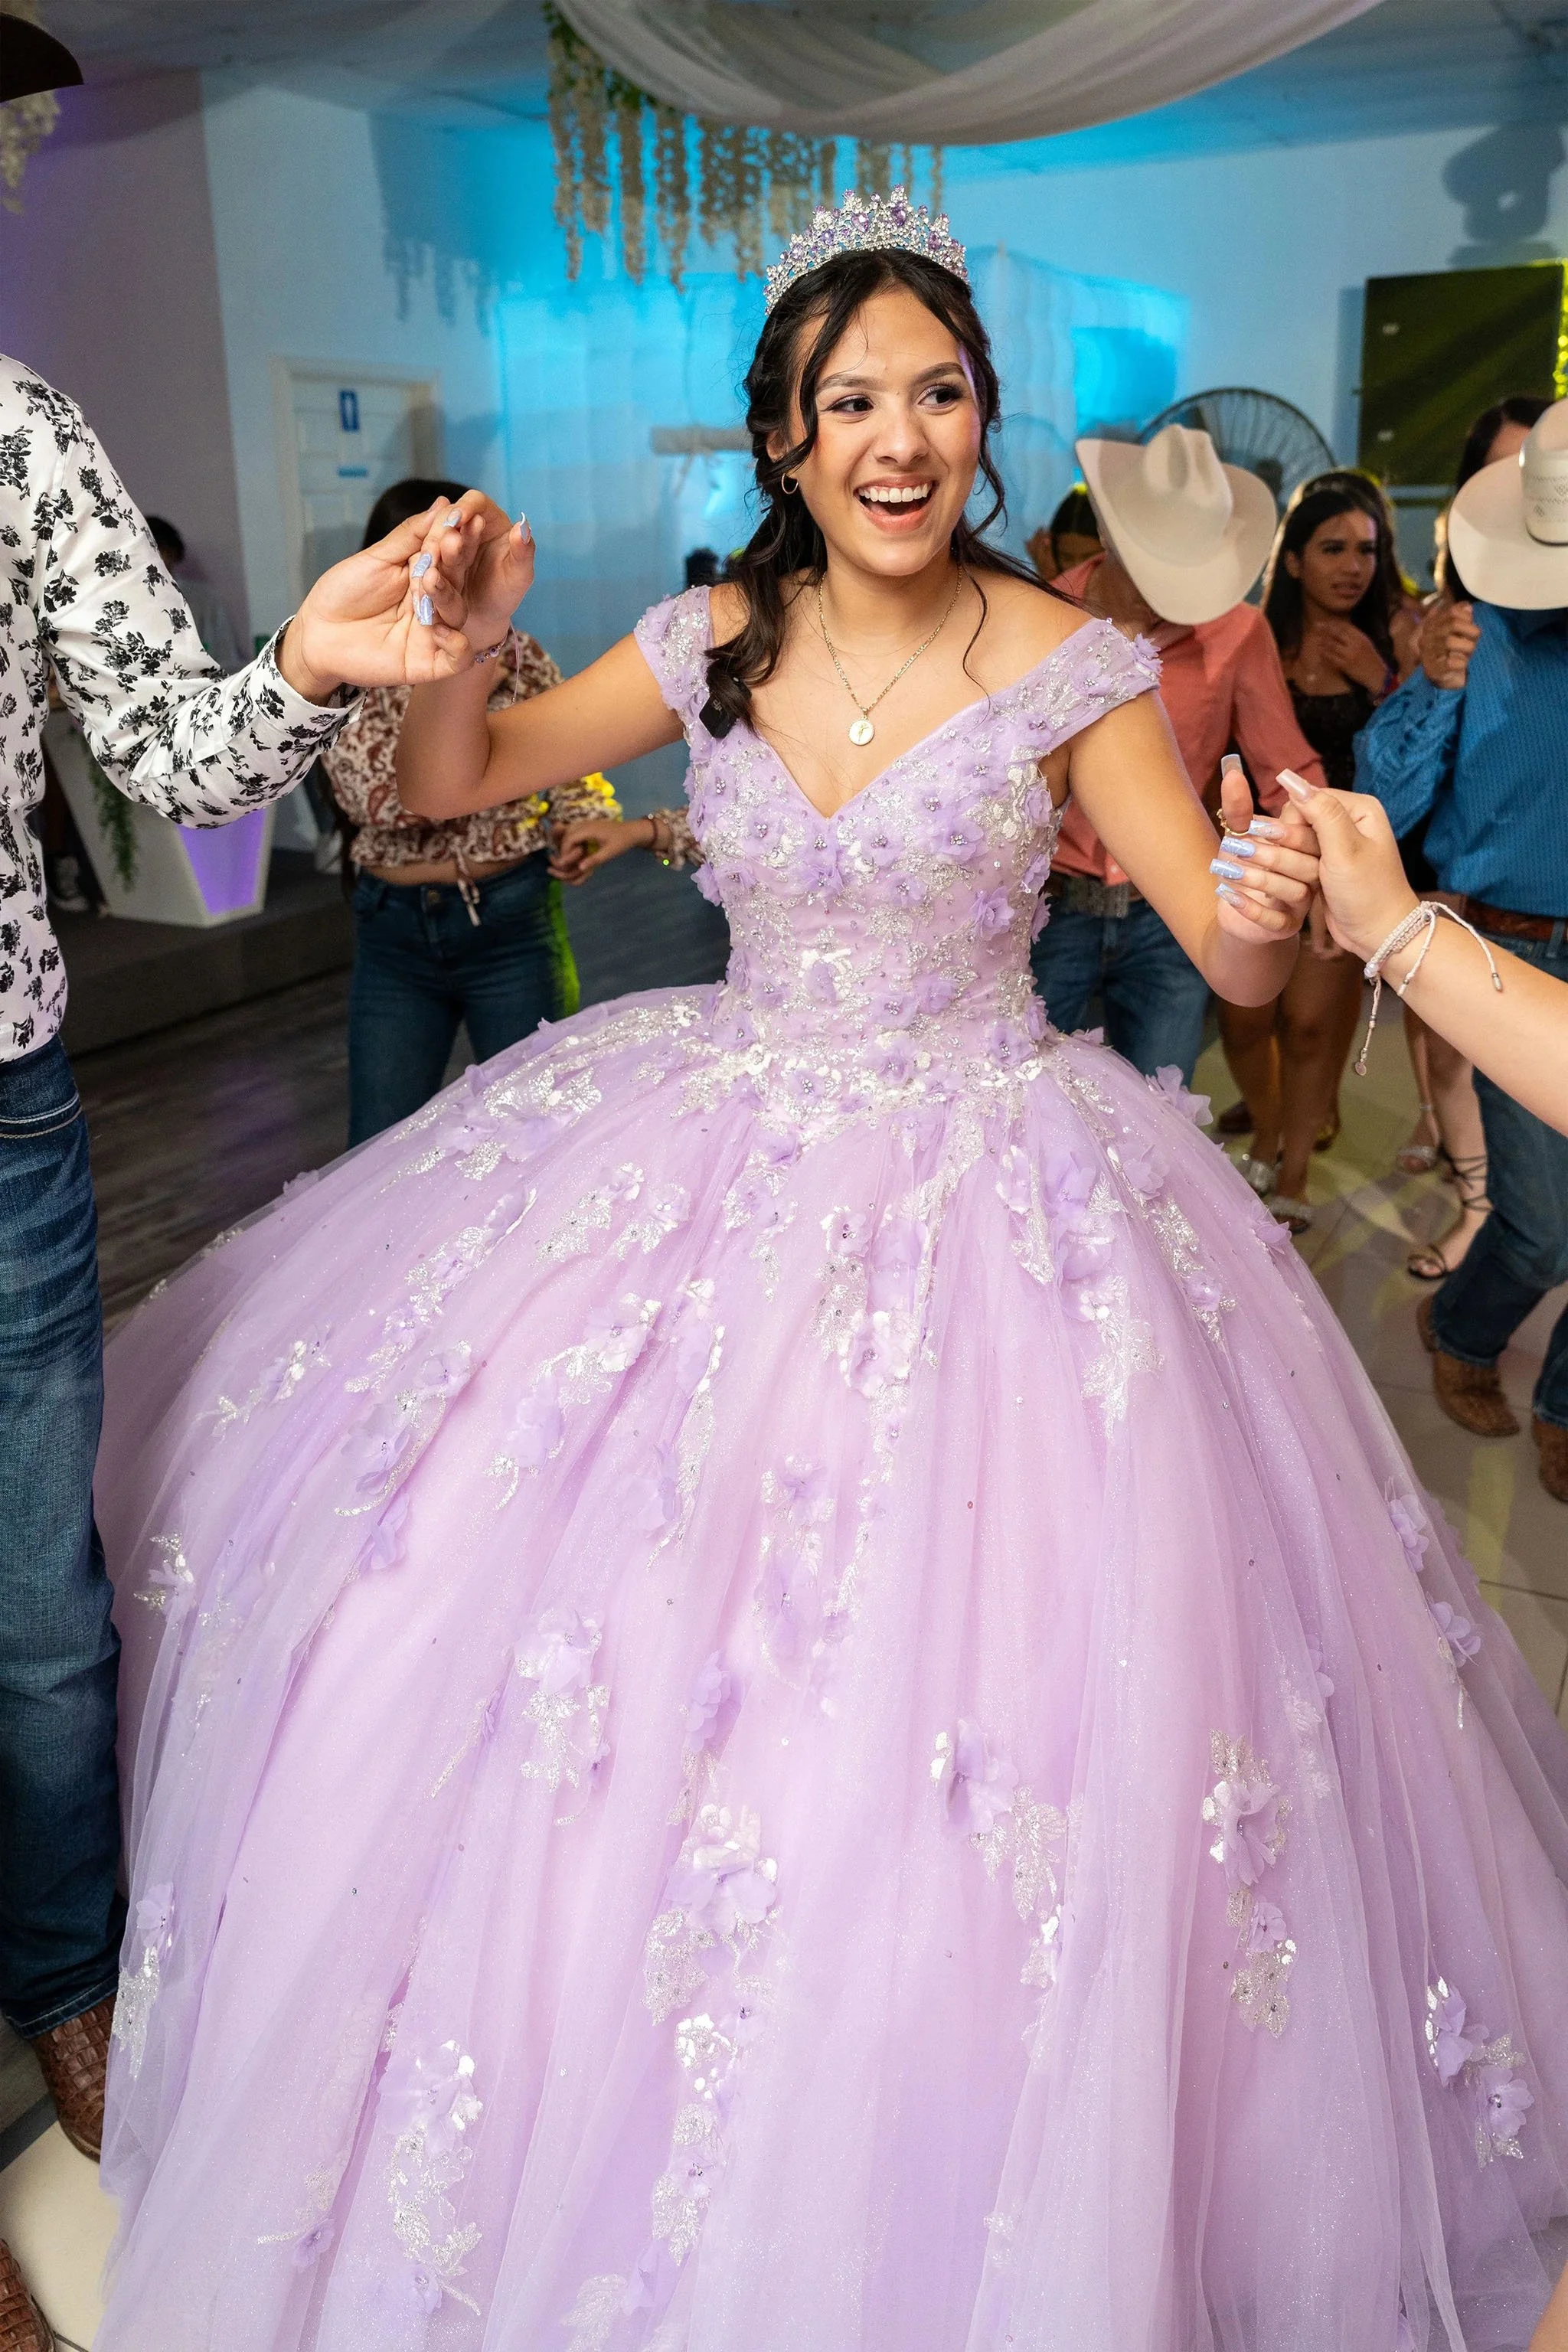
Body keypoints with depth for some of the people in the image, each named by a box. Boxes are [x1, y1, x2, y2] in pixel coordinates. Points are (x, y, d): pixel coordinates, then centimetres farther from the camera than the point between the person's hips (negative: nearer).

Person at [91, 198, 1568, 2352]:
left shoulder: (1066, 665, -7)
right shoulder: (713, 640, 2)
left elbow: (1234, 959, -8)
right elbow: (451, 789, 9)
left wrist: (1274, 907, -31)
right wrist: (464, 640, -11)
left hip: (994, 1180, -3)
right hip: (727, 1148, 4)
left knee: (973, 1718, -2)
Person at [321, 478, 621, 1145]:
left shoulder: (518, 657, 0)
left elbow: (570, 766, 1)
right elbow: (375, 794, -16)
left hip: (509, 920, -1)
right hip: (393, 932, 1)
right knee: (381, 1146, 6)